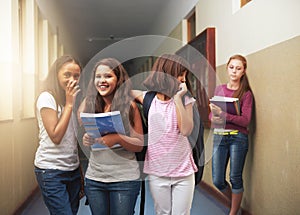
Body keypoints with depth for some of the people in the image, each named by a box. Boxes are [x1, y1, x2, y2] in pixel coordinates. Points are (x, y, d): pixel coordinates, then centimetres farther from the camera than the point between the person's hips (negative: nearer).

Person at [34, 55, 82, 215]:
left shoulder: (74, 98, 10)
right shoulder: (47, 97, -11)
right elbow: (55, 136, -19)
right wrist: (69, 104, -17)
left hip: (73, 168, 7)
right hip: (51, 171, -7)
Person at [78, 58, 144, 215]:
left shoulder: (129, 106, -5)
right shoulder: (88, 103, 2)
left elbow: (139, 145, -4)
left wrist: (118, 138, -22)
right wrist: (85, 140, -13)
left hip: (124, 178, -2)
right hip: (94, 178, 3)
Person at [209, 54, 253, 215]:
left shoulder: (246, 93, -1)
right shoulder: (219, 89, 11)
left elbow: (245, 120, -10)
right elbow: (211, 114, 13)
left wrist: (224, 115, -22)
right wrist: (214, 118, -11)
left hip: (237, 137, -4)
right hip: (219, 136, 4)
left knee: (235, 178, 2)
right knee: (217, 181, 5)